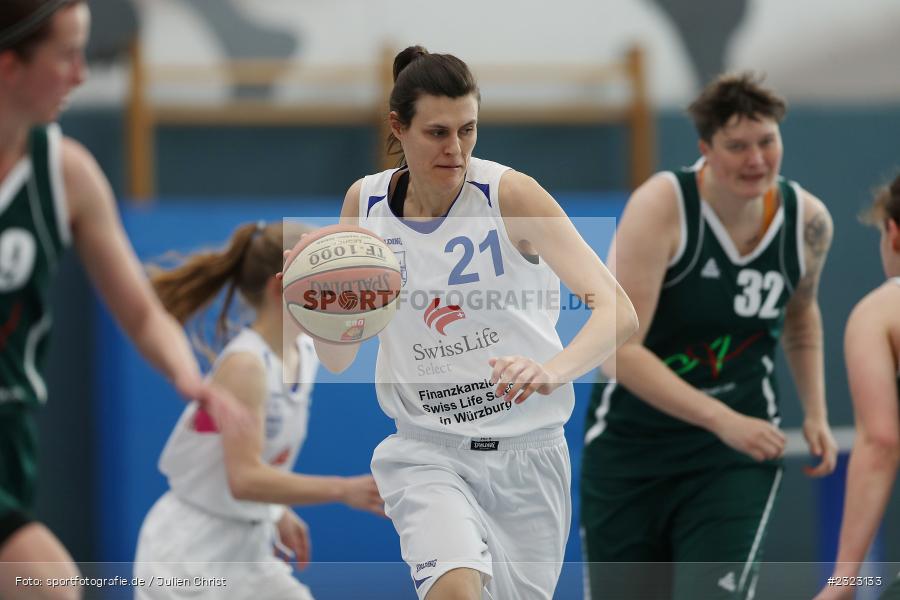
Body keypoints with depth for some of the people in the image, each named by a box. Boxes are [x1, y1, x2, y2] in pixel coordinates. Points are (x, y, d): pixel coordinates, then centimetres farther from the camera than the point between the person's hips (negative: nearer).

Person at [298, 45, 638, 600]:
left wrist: (551, 371, -41)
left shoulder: (509, 194, -12)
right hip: (427, 453, 0)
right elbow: (339, 359, 6)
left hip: (527, 455, 0)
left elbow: (618, 312, -21)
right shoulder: (365, 203, -1)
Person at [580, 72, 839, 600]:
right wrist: (722, 419, -30)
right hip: (631, 445, -1)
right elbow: (619, 350, -23)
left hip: (737, 456, 1)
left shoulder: (807, 221, -4)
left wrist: (816, 413, 9)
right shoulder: (662, 205, -18)